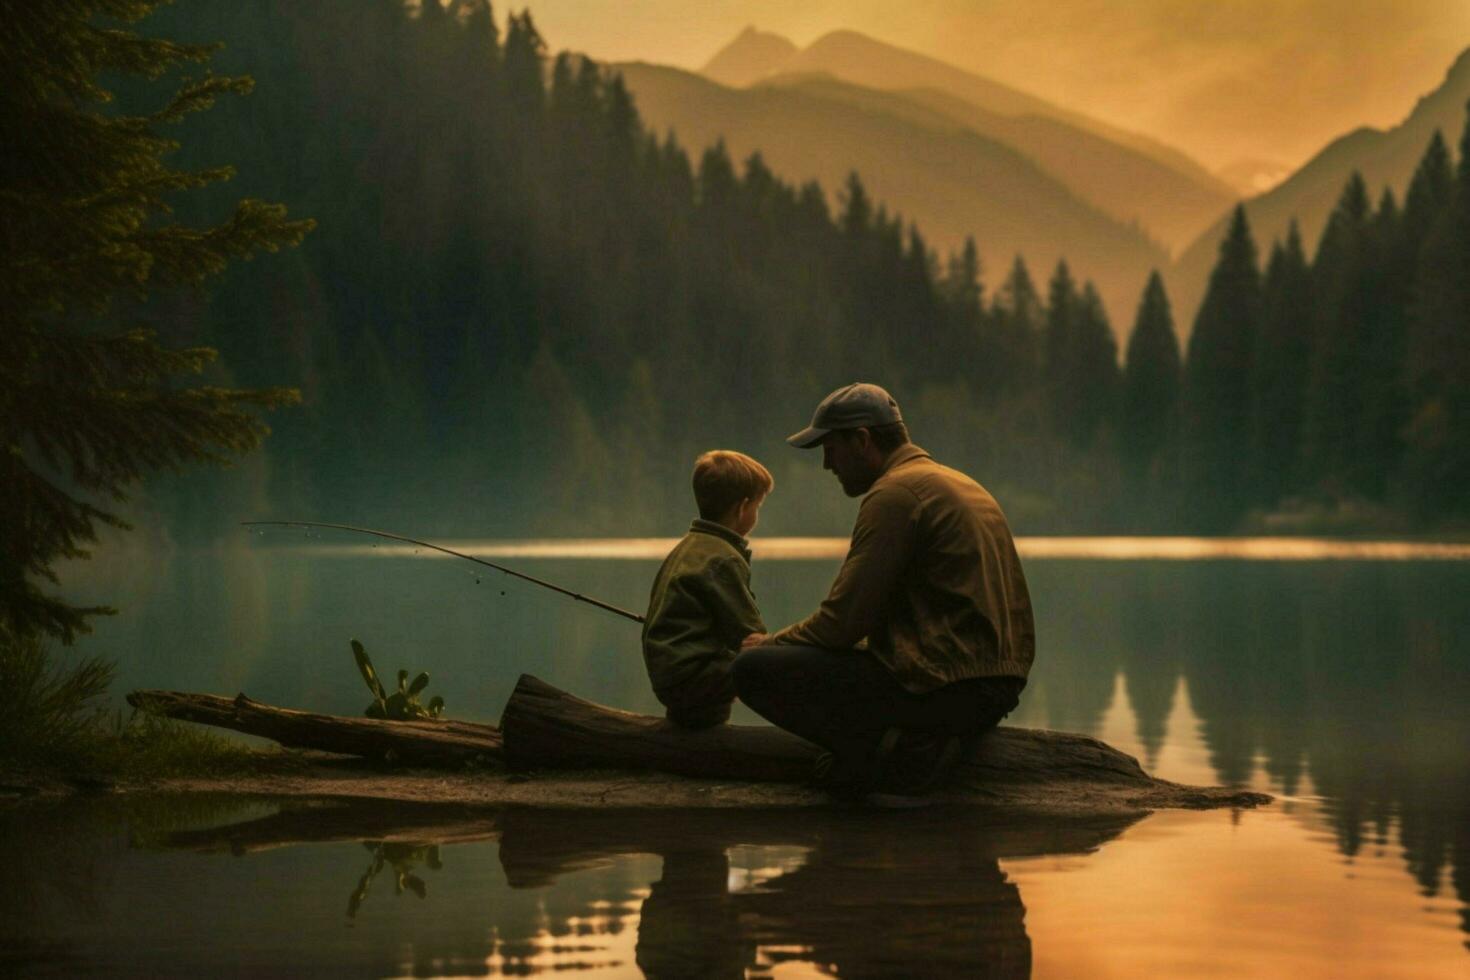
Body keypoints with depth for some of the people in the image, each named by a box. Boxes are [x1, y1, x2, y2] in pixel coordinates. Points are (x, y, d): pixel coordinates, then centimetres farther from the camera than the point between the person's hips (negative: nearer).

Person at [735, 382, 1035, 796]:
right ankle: (920, 742, 10)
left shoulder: (895, 493, -10)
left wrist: (771, 643, 5)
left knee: (754, 669, -8)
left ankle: (881, 757, -8)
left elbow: (844, 619, -13)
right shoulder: (959, 484, 20)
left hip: (942, 689, -10)